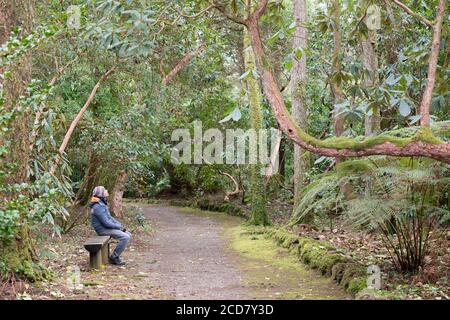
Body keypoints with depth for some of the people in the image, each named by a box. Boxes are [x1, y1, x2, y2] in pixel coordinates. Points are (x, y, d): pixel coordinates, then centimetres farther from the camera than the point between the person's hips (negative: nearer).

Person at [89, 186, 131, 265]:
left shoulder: (102, 204, 12)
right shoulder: (98, 207, -22)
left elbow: (109, 218, 20)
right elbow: (106, 223, -24)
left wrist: (120, 225, 8)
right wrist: (119, 226, -11)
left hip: (107, 227, 10)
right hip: (103, 229, -10)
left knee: (128, 235, 7)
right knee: (125, 237, -21)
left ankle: (115, 256, 8)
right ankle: (114, 258, -10)